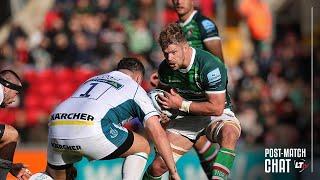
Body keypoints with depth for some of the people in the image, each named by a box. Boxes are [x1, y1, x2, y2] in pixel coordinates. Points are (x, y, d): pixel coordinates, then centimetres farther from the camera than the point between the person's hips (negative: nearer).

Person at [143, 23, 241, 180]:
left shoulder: (210, 66, -27)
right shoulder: (165, 68, -7)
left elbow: (217, 108, -26)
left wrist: (181, 104, -22)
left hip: (216, 116, -5)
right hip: (186, 119, 5)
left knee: (229, 133, -41)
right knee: (158, 166, -7)